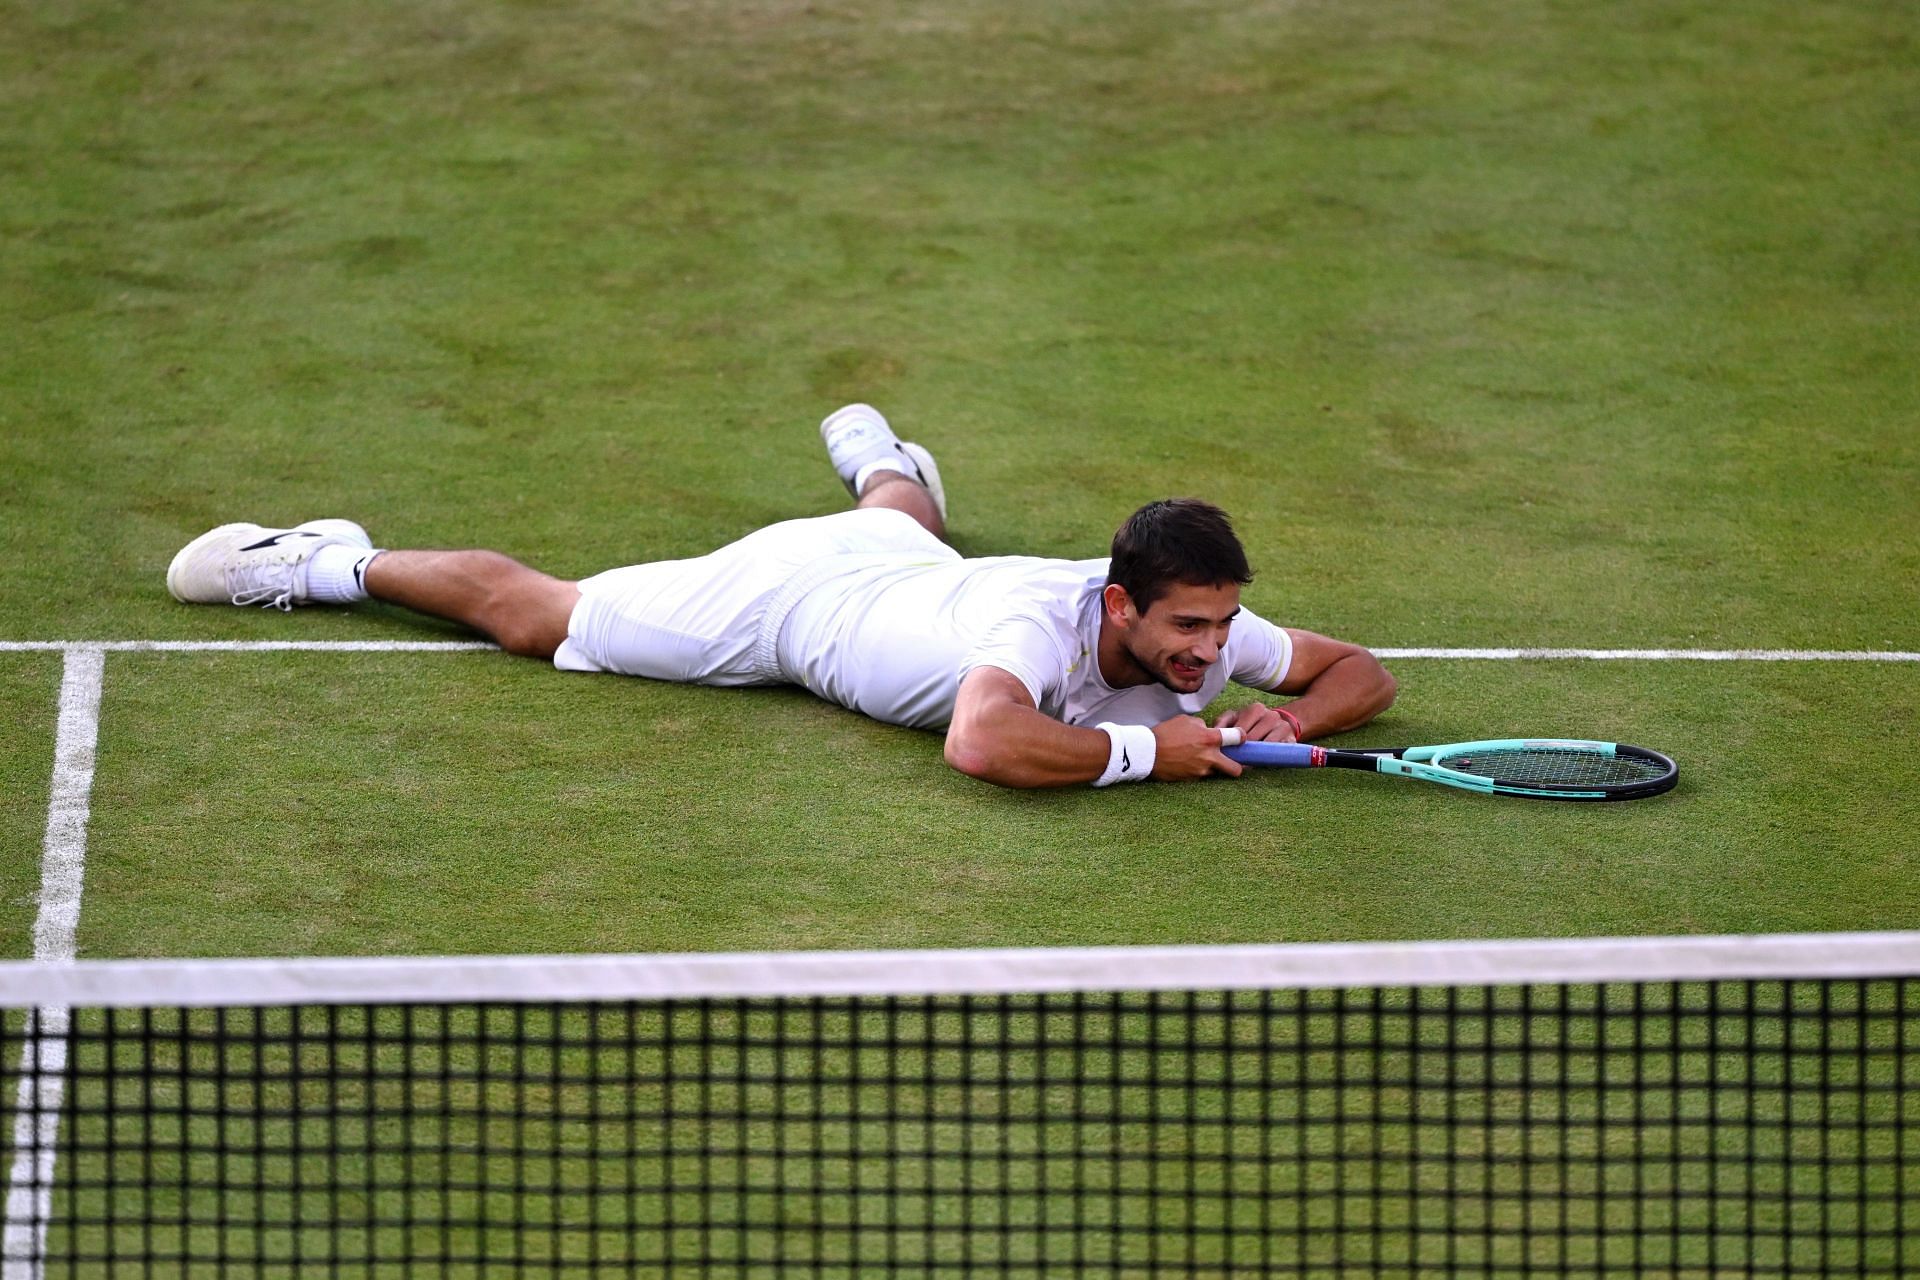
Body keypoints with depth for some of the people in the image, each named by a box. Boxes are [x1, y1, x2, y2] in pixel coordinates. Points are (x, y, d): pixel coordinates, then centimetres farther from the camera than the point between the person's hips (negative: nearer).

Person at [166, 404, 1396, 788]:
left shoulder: (1206, 633, -27)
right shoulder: (1044, 621, -46)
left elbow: (1361, 670, -15)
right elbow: (983, 743, -64)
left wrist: (1292, 718, -37)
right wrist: (1145, 749, -54)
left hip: (898, 569, 7)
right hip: (791, 595, -7)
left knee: (906, 525, 47)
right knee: (528, 613, 11)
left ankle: (871, 452, 82)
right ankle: (334, 563, 32)